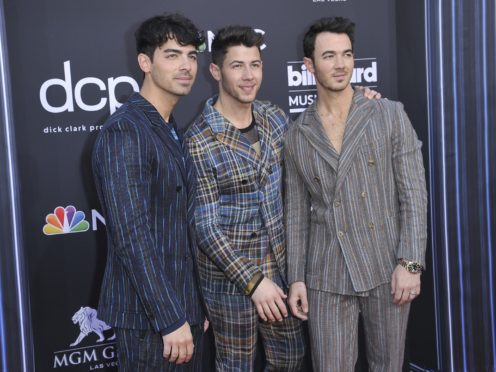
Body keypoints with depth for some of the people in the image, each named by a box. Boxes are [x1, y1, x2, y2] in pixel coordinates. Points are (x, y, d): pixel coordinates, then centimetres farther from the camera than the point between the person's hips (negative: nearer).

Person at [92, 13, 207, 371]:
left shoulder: (173, 132, 10)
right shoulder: (125, 131, -17)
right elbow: (132, 235, -23)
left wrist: (192, 307, 15)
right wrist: (170, 318, -22)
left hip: (184, 303, 8)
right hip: (150, 313, -8)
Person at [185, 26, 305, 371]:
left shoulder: (274, 116, -2)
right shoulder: (199, 142, -20)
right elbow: (206, 227, -18)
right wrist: (253, 280, -20)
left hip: (280, 266, 6)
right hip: (230, 278, -5)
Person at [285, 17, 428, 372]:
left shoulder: (390, 115, -1)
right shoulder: (298, 134, 5)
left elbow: (414, 193, -4)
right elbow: (297, 212, 7)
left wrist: (411, 263, -11)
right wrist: (296, 277, 3)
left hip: (387, 268, -1)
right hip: (327, 275, 1)